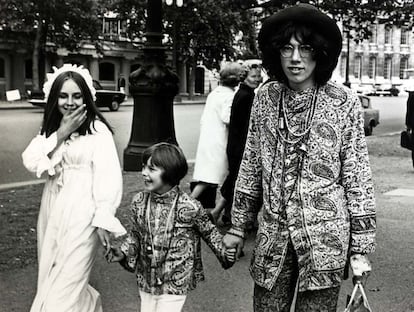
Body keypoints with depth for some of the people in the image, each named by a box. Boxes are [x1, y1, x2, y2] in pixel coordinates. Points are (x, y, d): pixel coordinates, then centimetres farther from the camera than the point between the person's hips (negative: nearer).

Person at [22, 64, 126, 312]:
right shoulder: (50, 128, 10)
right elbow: (31, 163, -5)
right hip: (52, 212, 7)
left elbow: (108, 175, -15)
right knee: (50, 279, 17)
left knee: (66, 286, -5)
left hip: (81, 214, -7)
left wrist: (104, 220, -18)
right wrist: (61, 133, -12)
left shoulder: (98, 130, -11)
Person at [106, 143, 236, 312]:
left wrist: (224, 253, -11)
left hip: (175, 285, -4)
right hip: (146, 281, 5)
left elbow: (209, 232, -1)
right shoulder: (139, 202, -5)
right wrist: (123, 252, -7)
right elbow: (135, 235, 8)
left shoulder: (189, 207, -17)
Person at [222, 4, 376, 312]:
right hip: (273, 234, 3)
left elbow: (357, 176, -5)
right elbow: (251, 165, 8)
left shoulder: (344, 102, -8)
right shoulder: (266, 96, 1)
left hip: (325, 237, -3)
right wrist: (238, 226, 10)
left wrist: (361, 247, -4)